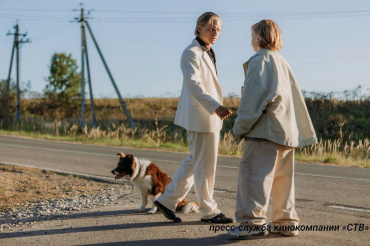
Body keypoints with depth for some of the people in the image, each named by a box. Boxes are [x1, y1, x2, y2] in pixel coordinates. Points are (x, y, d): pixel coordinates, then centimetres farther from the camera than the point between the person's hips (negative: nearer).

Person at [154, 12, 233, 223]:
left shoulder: (208, 53, 18)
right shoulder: (191, 53, -13)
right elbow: (194, 84, -26)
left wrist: (217, 109, 23)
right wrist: (216, 106, -37)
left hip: (210, 116, 10)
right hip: (200, 116, -10)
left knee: (194, 162, 15)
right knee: (205, 164, -2)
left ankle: (168, 200, 22)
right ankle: (209, 211, 8)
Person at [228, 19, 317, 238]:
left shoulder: (259, 60, -4)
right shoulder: (282, 62, 21)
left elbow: (253, 95, -13)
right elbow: (296, 97, 22)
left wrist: (241, 126, -8)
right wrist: (302, 131, 24)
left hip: (266, 129, -9)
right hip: (287, 128, 9)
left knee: (254, 172, -10)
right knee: (282, 176, 12)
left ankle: (253, 221, -15)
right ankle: (286, 221, 15)